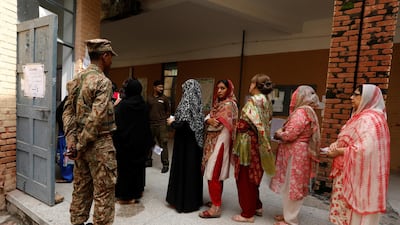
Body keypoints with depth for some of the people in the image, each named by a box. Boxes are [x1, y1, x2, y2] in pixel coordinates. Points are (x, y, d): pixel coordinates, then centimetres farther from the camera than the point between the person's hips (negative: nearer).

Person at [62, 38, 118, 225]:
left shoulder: (77, 79, 10)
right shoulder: (103, 81, -15)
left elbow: (68, 110, 8)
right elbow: (96, 117, -22)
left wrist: (71, 139, 2)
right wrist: (81, 145, -13)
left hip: (82, 142, 8)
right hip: (100, 144, -8)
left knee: (81, 189, 19)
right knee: (104, 192, 3)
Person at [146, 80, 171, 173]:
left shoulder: (165, 98, 2)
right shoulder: (149, 98, 8)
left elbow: (168, 110, 6)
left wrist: (164, 119, -1)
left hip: (161, 124, -3)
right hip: (150, 124, 4)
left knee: (163, 144, -6)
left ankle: (165, 164, 2)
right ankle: (148, 160, 30)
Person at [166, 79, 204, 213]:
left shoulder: (186, 104, -16)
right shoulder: (198, 104, 5)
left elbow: (183, 125, -24)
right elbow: (197, 123, 9)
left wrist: (172, 123, -4)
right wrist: (176, 121, 13)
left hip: (185, 143, -7)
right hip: (196, 141, 7)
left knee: (183, 169, 5)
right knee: (193, 169, 14)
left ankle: (182, 201, 17)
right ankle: (194, 199, 27)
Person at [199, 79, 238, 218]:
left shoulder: (228, 104, -13)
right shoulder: (218, 102, 14)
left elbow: (218, 125, -19)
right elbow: (208, 117, 5)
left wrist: (209, 121, -1)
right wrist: (209, 120, -16)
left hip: (220, 142, -9)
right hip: (213, 141, 9)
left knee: (213, 174, -5)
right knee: (216, 174, 15)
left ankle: (215, 208, 5)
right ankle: (216, 201, 28)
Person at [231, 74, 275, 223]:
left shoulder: (253, 100, -16)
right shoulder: (266, 101, 11)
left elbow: (244, 124, -21)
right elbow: (265, 122, 10)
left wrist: (236, 126, -1)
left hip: (248, 143, -9)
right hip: (259, 144, 9)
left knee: (245, 178, 3)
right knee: (252, 176, 20)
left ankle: (248, 214, 15)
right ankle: (257, 206, 34)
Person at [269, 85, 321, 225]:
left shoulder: (300, 112, -18)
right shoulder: (309, 112, 14)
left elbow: (290, 134, -24)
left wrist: (278, 135, -5)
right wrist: (282, 132, 7)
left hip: (295, 154, -10)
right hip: (299, 153, 10)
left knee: (291, 186, 1)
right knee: (293, 186, 17)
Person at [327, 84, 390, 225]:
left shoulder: (368, 119, -19)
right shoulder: (362, 117, 13)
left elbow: (365, 149, -28)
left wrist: (339, 152, -16)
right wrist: (334, 148, 5)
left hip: (358, 175, -9)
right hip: (351, 173, 9)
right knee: (346, 210, 18)